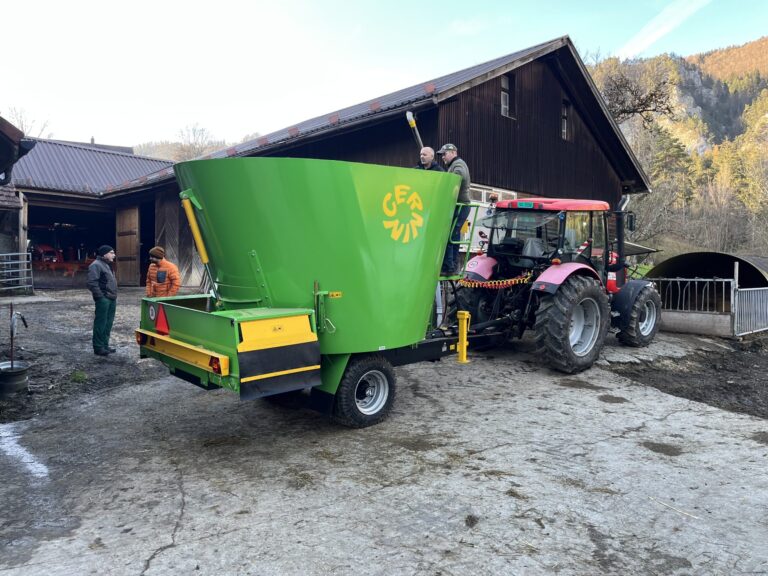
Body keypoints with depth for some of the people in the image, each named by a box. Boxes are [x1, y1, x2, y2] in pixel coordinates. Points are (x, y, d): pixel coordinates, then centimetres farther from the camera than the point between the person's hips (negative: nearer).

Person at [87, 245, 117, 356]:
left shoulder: (107, 265, 19)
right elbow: (92, 283, -20)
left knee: (108, 324, 14)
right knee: (100, 324, -4)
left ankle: (105, 345, 22)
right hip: (103, 299, -10)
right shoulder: (96, 265, -12)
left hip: (111, 299, 10)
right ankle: (98, 347, 1)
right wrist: (100, 296, -19)